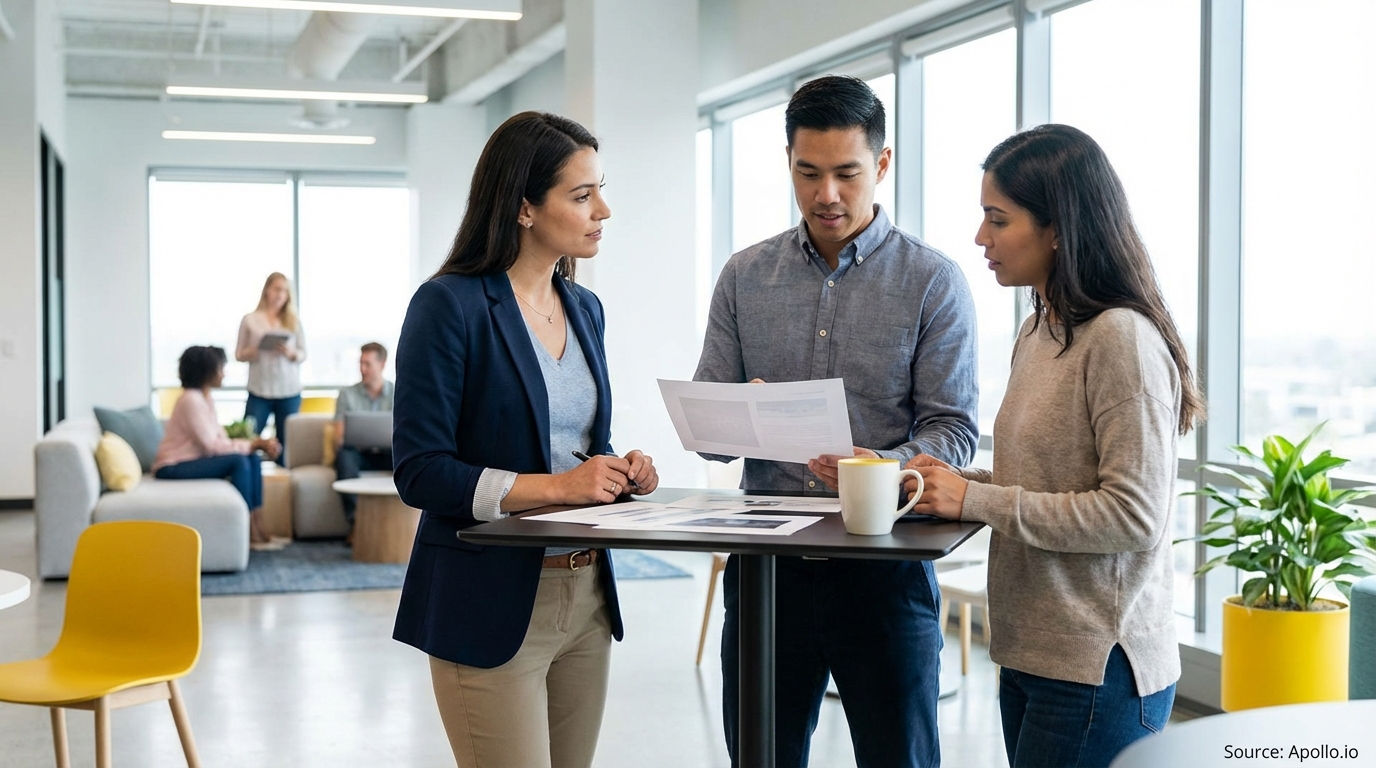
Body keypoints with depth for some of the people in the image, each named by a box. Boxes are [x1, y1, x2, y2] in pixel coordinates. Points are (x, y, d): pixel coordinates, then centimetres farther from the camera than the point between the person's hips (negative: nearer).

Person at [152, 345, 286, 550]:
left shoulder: (205, 399, 10)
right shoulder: (191, 400, -20)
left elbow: (221, 440, 5)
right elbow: (211, 445, -23)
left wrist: (257, 443, -9)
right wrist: (251, 444, -16)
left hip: (193, 460, 9)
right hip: (173, 468, -9)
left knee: (252, 459, -3)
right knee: (239, 461, -23)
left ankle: (255, 530, -6)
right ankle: (247, 532, -17)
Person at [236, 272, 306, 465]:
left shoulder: (293, 320, 7)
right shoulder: (250, 320, 3)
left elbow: (303, 354, 9)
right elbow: (238, 354, 5)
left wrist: (291, 353, -12)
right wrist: (252, 352, -15)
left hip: (289, 392, 1)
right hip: (259, 391, -1)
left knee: (286, 443, 4)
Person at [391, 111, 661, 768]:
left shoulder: (584, 308, 11)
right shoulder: (450, 305, -11)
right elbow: (421, 472, -15)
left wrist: (620, 470, 0)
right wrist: (554, 485, -21)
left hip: (586, 595, 7)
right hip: (492, 604, -7)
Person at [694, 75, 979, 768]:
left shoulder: (934, 283, -2)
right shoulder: (744, 277, 7)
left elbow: (953, 429, -6)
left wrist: (885, 468, -26)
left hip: (884, 563, -2)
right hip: (766, 561, 3)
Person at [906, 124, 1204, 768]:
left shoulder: (1121, 339, -16)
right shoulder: (1038, 332, 11)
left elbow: (1134, 514, -20)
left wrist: (977, 501, -17)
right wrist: (963, 482, 3)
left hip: (1098, 670, -8)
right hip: (1031, 656, 8)